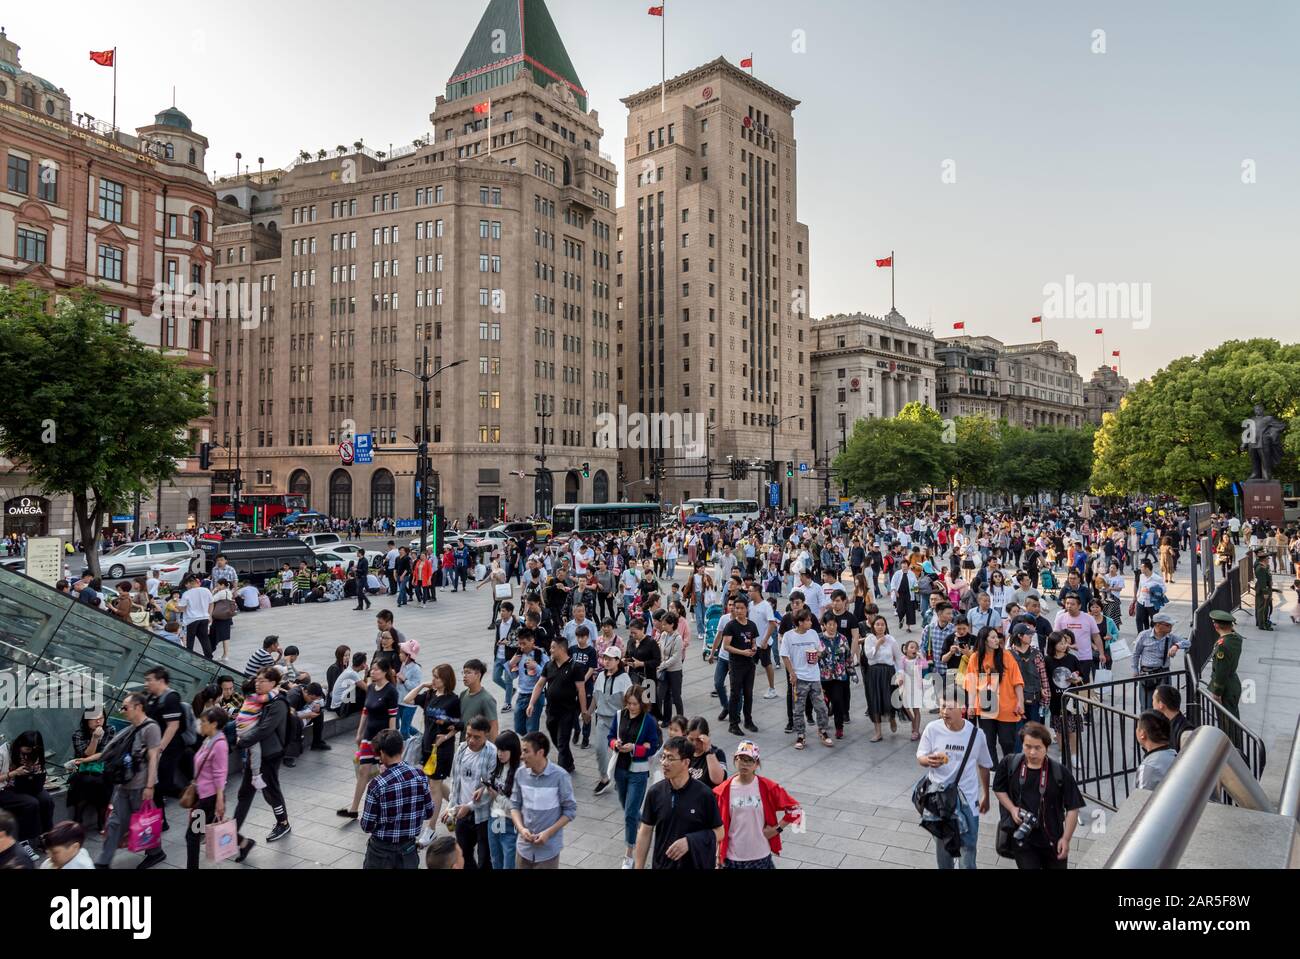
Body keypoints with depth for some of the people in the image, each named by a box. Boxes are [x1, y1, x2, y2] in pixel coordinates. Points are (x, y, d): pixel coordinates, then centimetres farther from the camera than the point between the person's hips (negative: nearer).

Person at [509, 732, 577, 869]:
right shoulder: (521, 774, -4)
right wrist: (521, 828, -10)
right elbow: (515, 805, 6)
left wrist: (548, 832, -16)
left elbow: (570, 810, -8)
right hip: (524, 847, 4)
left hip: (548, 849, -4)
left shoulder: (560, 776, -16)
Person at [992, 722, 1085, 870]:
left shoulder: (1060, 773, -14)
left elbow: (1072, 808, -7)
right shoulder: (1009, 763, -9)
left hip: (1053, 840, 0)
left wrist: (1066, 839, -8)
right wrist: (1012, 808, -7)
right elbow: (999, 789, 8)